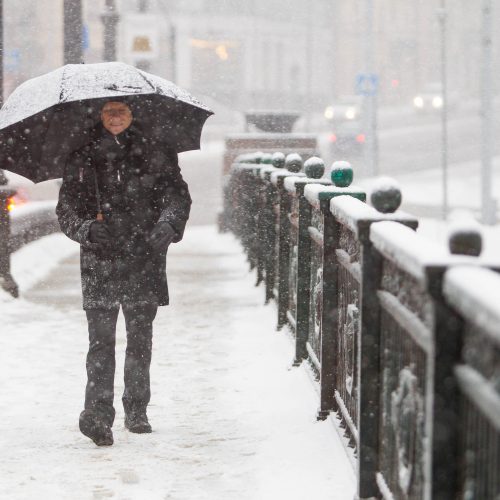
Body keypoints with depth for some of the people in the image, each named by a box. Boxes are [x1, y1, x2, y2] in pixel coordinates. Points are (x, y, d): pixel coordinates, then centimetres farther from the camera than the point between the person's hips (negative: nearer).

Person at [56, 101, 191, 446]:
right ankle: (97, 413, -13)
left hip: (145, 259, 1)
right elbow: (66, 207, 8)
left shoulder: (155, 153, 7)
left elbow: (178, 194, 3)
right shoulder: (83, 158, 8)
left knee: (141, 337, 6)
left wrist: (168, 225, -17)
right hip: (99, 262, -1)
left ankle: (137, 411, 19)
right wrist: (86, 229, -12)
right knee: (101, 338, -9)